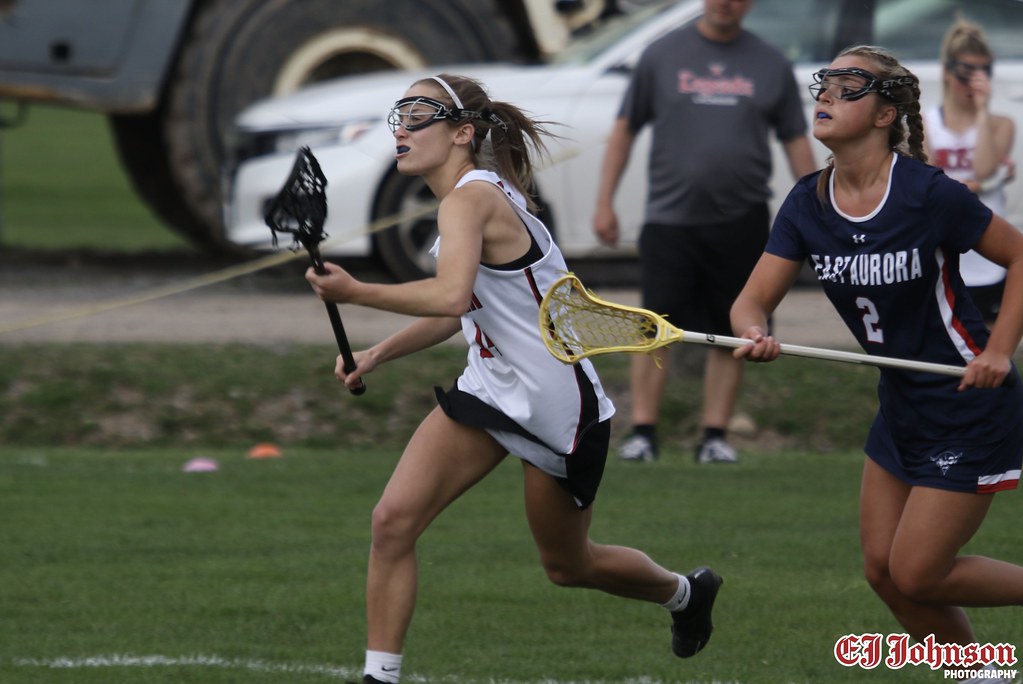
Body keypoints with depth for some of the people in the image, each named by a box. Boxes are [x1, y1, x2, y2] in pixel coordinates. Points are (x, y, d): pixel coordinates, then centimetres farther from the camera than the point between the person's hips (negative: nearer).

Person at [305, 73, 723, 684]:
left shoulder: (471, 199, -24)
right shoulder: (472, 194, 5)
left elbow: (450, 295, -43)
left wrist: (355, 292, -40)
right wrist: (378, 355, 8)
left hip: (557, 404, -8)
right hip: (492, 388, 8)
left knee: (569, 566, 14)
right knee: (393, 520, -10)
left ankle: (685, 592, 43)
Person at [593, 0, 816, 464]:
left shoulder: (771, 65, 10)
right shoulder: (663, 56, 6)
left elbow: (796, 142, 13)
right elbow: (624, 129, 9)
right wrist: (604, 202, 3)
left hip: (741, 221, 1)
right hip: (670, 214, -1)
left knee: (729, 336, 2)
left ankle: (715, 436, 9)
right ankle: (642, 432, -2)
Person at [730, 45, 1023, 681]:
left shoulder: (927, 193, -21)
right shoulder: (808, 204, -3)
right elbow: (753, 301, -5)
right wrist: (755, 333, -28)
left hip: (972, 408, -7)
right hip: (903, 407, 7)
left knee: (917, 575, -6)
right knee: (884, 570, 8)